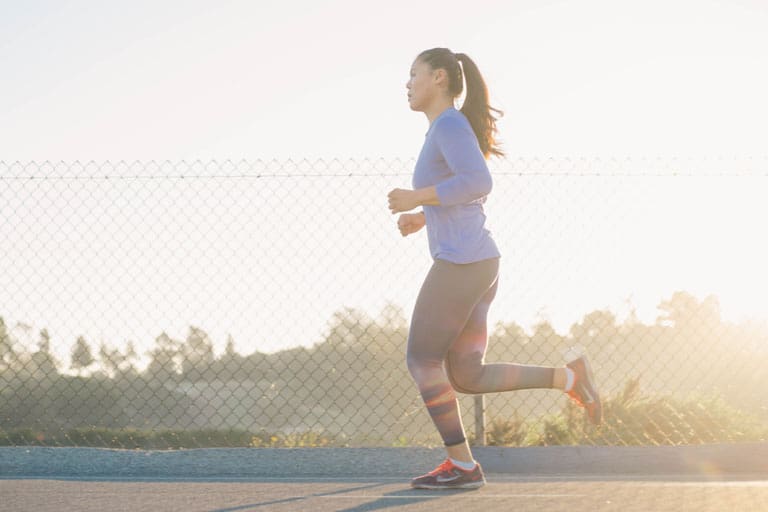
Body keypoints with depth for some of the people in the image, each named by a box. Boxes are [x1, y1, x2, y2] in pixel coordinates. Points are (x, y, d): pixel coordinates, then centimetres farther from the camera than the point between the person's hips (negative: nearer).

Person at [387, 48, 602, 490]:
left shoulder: (450, 123, -9)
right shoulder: (449, 131, 21)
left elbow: (479, 182, -23)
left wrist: (417, 198, -16)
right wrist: (422, 218, 23)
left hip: (460, 264, -10)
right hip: (480, 265, 10)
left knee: (422, 361, 1)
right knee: (466, 378, 8)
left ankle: (462, 465, 5)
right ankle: (569, 377, 2)